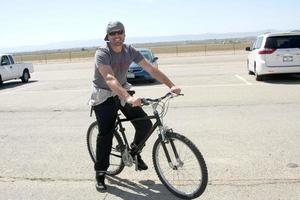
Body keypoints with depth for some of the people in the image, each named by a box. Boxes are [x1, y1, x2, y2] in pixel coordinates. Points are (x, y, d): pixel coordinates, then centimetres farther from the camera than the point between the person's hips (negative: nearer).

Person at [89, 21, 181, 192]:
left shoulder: (130, 50, -9)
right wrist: (129, 98, -54)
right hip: (104, 97, -4)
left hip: (123, 92, 5)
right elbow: (110, 79, -39)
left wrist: (171, 85, -25)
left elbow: (151, 69, -13)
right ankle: (100, 174, 12)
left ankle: (135, 150, 22)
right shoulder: (102, 53, -24)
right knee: (105, 135, -6)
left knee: (146, 124, -8)